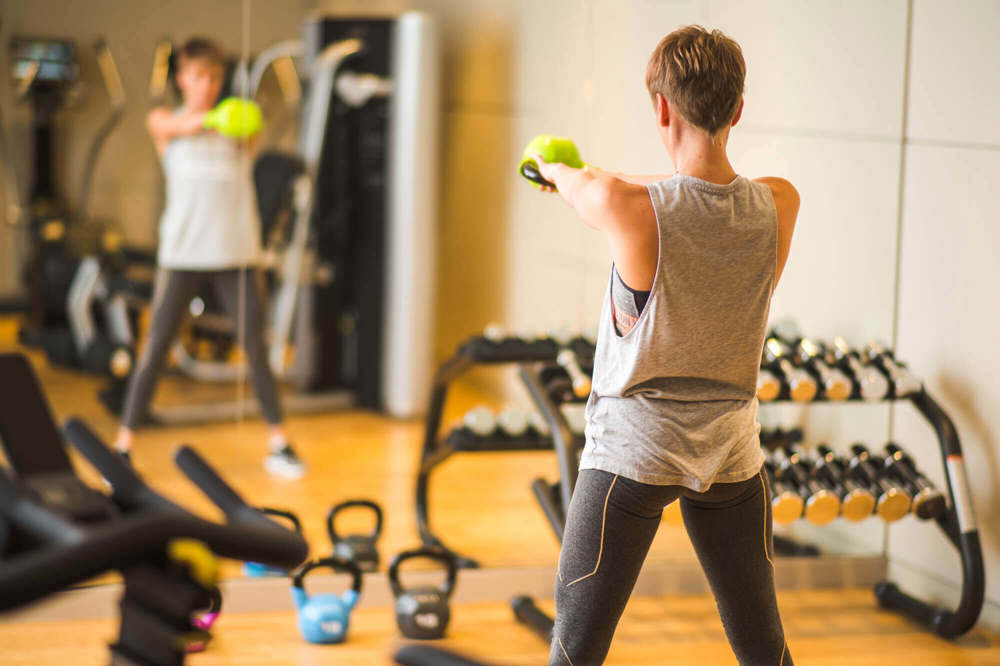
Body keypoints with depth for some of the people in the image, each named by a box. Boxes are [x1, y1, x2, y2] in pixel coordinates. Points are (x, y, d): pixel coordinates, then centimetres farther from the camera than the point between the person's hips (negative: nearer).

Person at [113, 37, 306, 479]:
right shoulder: (163, 122, 4)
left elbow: (251, 138, -16)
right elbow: (178, 125, -20)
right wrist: (212, 118, -43)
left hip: (234, 252, 1)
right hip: (183, 252, -1)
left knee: (255, 344, 1)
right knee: (156, 347, -2)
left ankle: (279, 444, 12)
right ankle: (124, 446, 5)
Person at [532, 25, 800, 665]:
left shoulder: (626, 206, -21)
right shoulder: (780, 204, -9)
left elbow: (577, 182, 2)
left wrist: (555, 168, 27)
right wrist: (598, 173, 27)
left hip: (634, 449, -4)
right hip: (730, 450, 4)